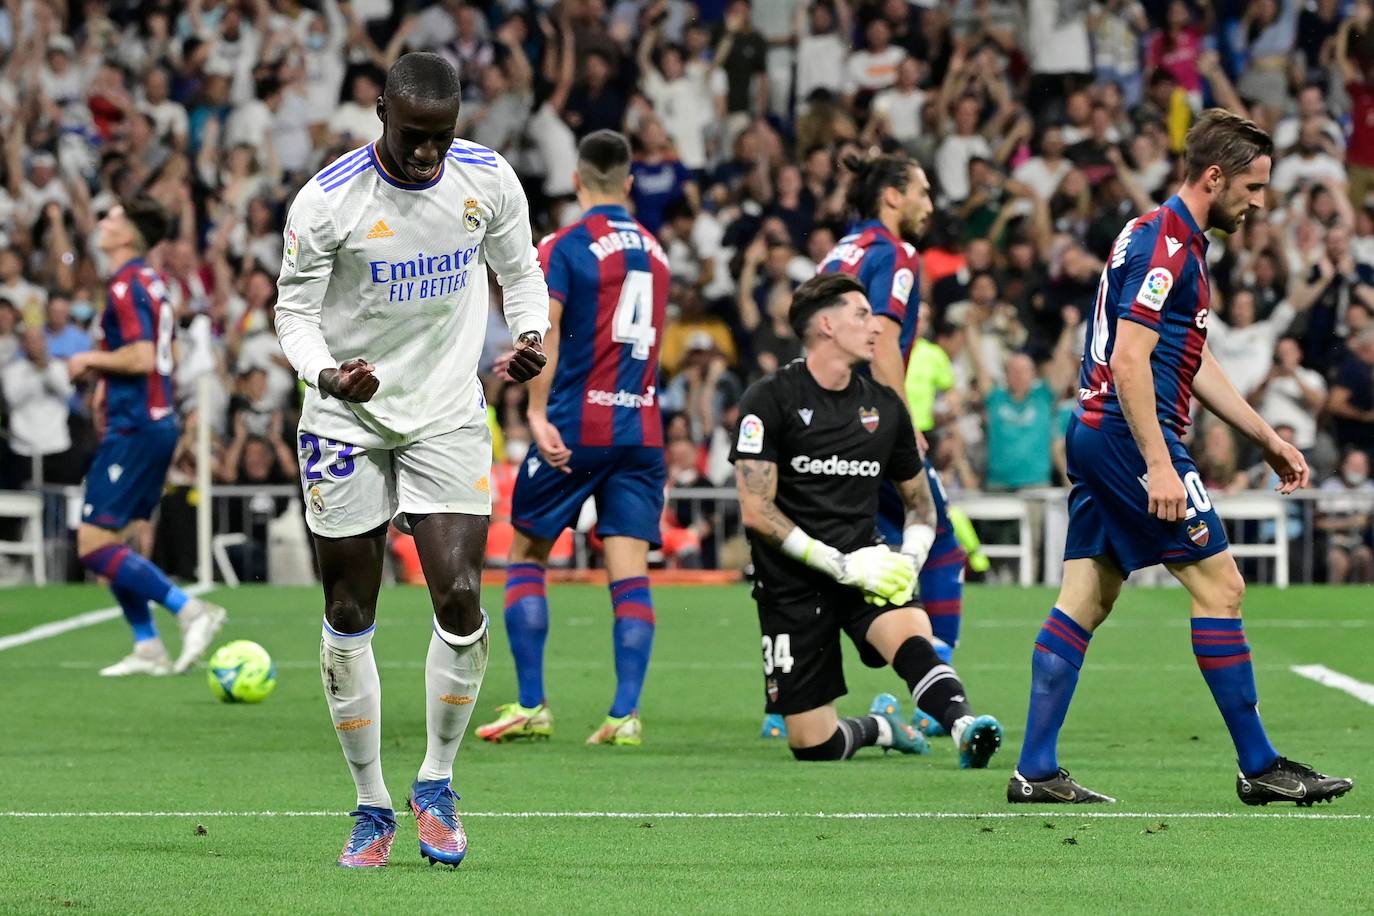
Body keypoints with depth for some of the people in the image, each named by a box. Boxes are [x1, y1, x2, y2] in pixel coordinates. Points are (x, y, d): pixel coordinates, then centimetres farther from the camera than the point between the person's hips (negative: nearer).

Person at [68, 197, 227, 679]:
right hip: (158, 421, 10)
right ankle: (148, 648, 12)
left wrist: (91, 359, -10)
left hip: (134, 430, -10)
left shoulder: (127, 285, -14)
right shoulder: (153, 281, 15)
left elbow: (142, 356, -25)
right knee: (123, 541, 13)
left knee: (95, 545, -11)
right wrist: (106, 375, 20)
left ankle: (190, 610, -15)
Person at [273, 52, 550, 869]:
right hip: (348, 422, -1)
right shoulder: (326, 201, -15)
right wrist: (327, 374, -26)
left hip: (449, 417, 1)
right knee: (349, 618, 3)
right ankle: (373, 808, 17)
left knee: (460, 601, -12)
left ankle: (437, 782, 9)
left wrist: (531, 335, -13)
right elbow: (294, 310, -6)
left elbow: (519, 271, 8)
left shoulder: (489, 180, -7)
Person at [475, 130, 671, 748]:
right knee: (630, 569, 0)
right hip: (642, 429, 4)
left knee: (526, 553, 9)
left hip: (576, 425, -4)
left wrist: (538, 411, -25)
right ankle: (626, 712, -10)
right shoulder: (653, 251, 14)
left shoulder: (565, 246, -5)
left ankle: (531, 706, 4)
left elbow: (546, 327, -20)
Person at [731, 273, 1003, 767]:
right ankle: (879, 729, 26)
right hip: (793, 583, -3)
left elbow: (920, 500, 21)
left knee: (912, 636, -33)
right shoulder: (768, 400, -7)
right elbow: (756, 511, -13)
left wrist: (910, 558, 0)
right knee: (814, 747, -4)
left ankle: (965, 728, -49)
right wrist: (838, 564, -18)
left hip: (864, 567, 3)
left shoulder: (884, 406, 9)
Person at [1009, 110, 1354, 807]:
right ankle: (1258, 767, -1)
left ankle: (1035, 770, 4)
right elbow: (1129, 360, -21)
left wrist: (1268, 440, 24)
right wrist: (1158, 466, -24)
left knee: (1083, 602, 6)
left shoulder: (1175, 240, 19)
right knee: (1219, 586, -5)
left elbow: (1193, 363, 25)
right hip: (1131, 435, -10)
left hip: (1095, 434, 10)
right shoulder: (1165, 244, -14)